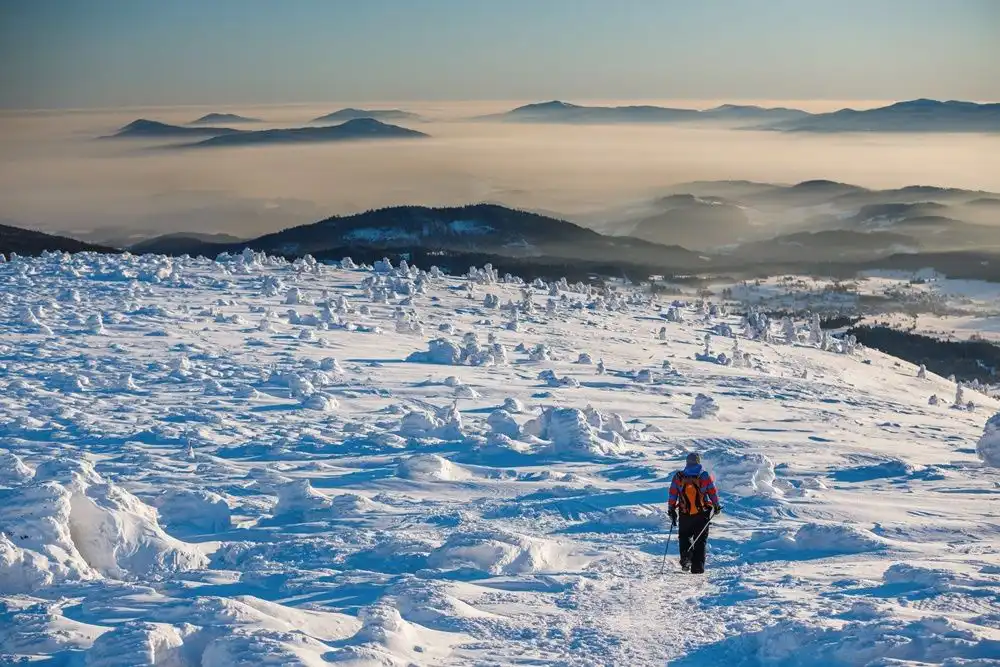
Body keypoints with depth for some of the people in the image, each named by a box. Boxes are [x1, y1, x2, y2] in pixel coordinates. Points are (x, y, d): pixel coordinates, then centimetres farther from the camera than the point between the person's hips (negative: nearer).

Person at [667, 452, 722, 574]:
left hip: (685, 514, 1)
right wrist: (717, 506, 16)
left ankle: (686, 557, -9)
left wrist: (671, 510, 10)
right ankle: (697, 567, 4)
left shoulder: (678, 477, -1)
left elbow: (672, 495, 1)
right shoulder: (705, 476, -5)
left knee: (684, 536, 17)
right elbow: (713, 493, 0)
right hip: (702, 513, 0)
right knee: (700, 540, 9)